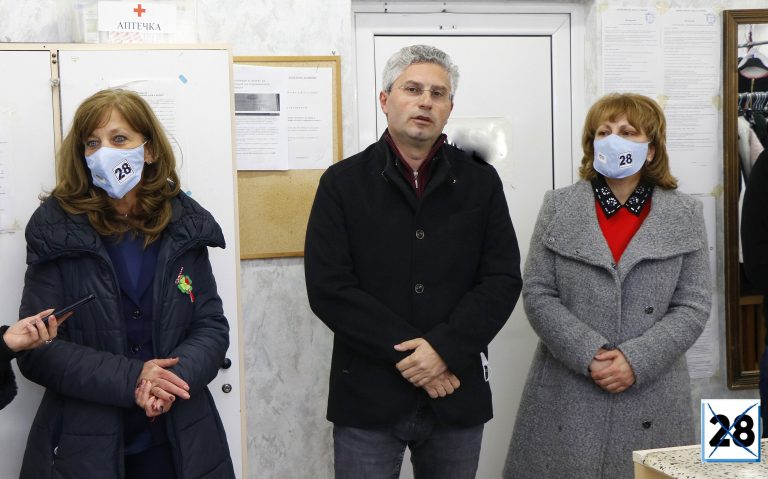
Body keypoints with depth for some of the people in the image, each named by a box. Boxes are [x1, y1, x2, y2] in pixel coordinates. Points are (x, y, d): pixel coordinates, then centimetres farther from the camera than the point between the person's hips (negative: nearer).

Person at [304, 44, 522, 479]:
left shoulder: (481, 182, 6)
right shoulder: (343, 183, 1)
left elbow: (503, 279, -1)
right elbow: (328, 288, -8)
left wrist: (444, 349, -15)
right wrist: (407, 353, -14)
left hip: (458, 396, 2)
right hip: (367, 395, -2)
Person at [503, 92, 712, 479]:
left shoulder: (685, 216, 5)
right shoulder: (559, 208, 5)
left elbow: (693, 306, 1)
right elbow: (537, 294, -1)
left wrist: (636, 360, -13)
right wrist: (589, 356, -13)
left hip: (651, 397, 0)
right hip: (567, 395, 0)